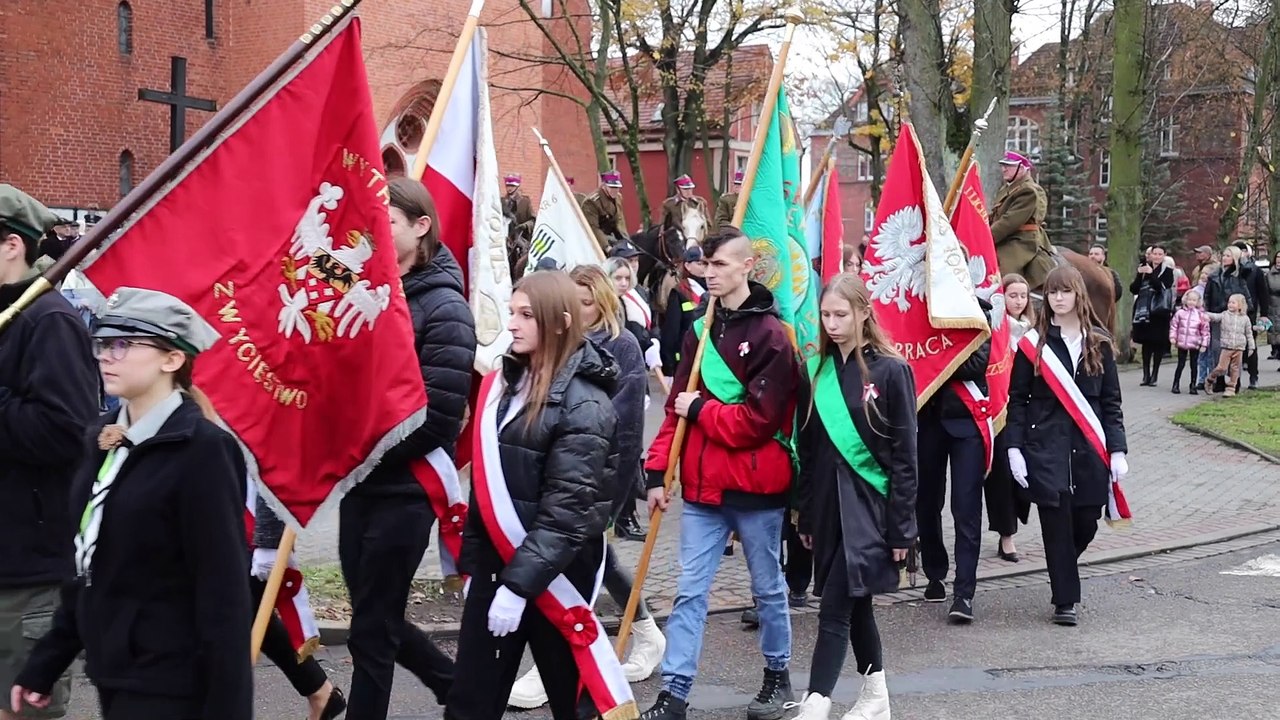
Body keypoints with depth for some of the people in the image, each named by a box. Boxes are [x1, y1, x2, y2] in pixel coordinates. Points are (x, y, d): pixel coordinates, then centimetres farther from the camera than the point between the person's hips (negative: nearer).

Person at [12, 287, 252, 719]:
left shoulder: (201, 449, -15)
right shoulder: (102, 440, 8)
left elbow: (223, 594, -17)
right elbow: (89, 569, 15)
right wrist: (44, 664, 17)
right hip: (112, 674, 7)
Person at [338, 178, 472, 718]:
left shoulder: (443, 308, -12)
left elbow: (437, 416, -18)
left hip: (405, 489, -7)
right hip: (361, 484, 7)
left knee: (370, 631, 0)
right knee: (378, 617, 16)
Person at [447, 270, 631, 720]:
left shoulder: (584, 403, -14)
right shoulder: (504, 382, 10)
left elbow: (568, 508, -20)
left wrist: (520, 583, -25)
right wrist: (472, 558, 12)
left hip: (553, 572, -7)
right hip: (494, 562, 7)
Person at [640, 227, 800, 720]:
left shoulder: (769, 335, -11)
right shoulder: (699, 332, 8)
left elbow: (760, 419, -17)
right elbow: (676, 409, 9)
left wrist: (700, 411, -11)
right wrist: (658, 473, 2)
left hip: (755, 488, -5)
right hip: (702, 486, 5)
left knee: (768, 587, 13)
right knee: (689, 592, 3)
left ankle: (778, 676, 31)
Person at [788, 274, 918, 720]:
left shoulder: (890, 370, -8)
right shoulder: (817, 370, 8)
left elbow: (904, 455, -7)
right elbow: (809, 448, 11)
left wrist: (901, 526, -9)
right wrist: (807, 516, 11)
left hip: (868, 504, -5)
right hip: (828, 503, 6)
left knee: (834, 608, -10)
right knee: (855, 604, 16)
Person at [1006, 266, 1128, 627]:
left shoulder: (1099, 345, 8)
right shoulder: (1032, 344, 2)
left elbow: (1111, 402, 9)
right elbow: (1017, 400, 2)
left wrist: (1117, 450, 1)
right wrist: (1014, 449, -6)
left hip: (1090, 449, 2)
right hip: (1046, 448, -2)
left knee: (1086, 522, 5)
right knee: (1057, 524, -4)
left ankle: (1062, 572, 36)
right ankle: (1064, 601, 6)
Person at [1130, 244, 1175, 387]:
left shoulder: (1167, 272, 3)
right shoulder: (1143, 269, 12)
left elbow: (1162, 288, -14)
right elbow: (1133, 289, 3)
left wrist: (1151, 273, -19)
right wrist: (1139, 275, -12)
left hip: (1159, 312, -3)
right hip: (1144, 311, 3)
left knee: (1158, 343, -2)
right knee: (1146, 343, 4)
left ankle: (1154, 375, 4)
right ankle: (1146, 375, 9)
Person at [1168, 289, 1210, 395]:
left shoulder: (1201, 315, -2)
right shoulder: (1180, 312, 0)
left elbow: (1205, 331, 0)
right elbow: (1174, 325, 5)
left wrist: (1204, 344, -4)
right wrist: (1172, 337, -6)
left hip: (1195, 344, 0)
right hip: (1182, 344, 0)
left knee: (1194, 365, 7)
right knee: (1180, 364, 5)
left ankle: (1193, 386, 15)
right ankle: (1176, 385, 13)